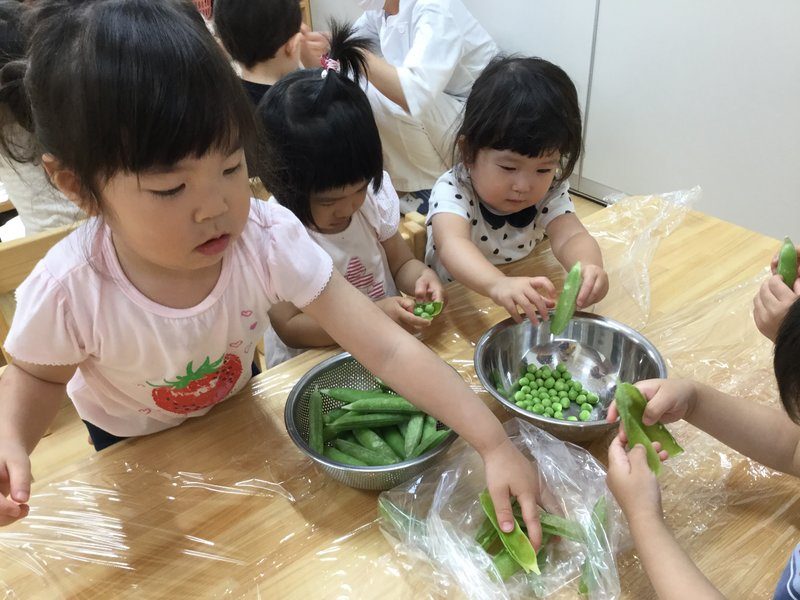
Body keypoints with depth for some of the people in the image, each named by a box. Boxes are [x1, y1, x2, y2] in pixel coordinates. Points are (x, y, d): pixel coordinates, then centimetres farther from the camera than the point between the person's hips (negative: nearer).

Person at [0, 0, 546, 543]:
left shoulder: (266, 239, -38)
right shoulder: (68, 290, -38)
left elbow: (388, 349, -39)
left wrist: (495, 444, -44)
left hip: (233, 401, 1)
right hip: (130, 437, 0)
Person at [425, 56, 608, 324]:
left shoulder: (549, 192, -8)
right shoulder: (452, 191, -22)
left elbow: (570, 235, -22)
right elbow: (451, 242, -40)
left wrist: (589, 267, -45)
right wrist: (497, 284, -59)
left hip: (528, 311, 3)